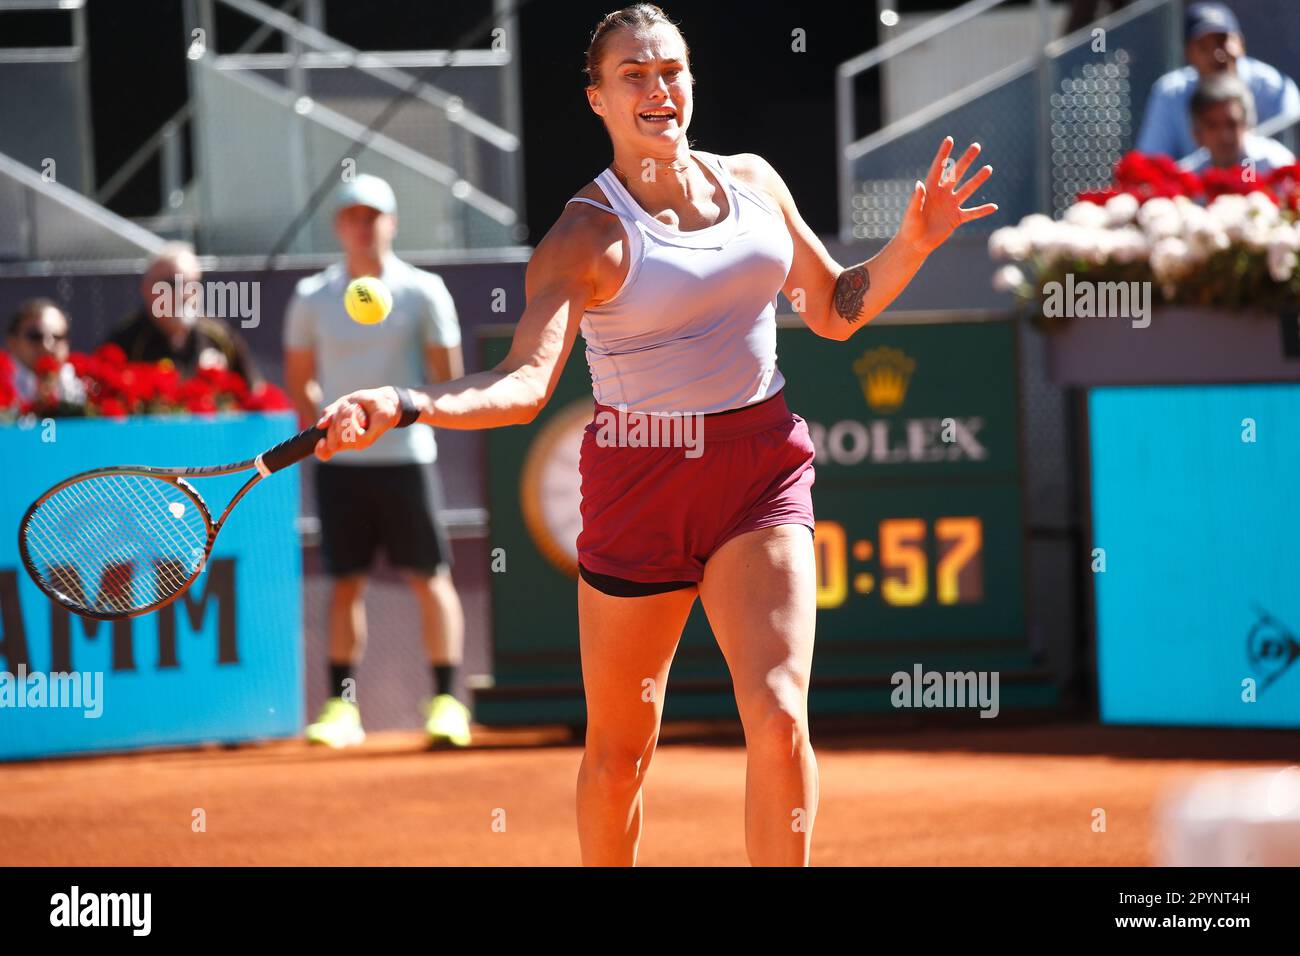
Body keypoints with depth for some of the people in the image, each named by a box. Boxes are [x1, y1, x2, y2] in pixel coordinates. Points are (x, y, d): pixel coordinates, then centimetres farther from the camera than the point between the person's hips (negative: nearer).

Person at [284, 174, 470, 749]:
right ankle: (341, 705, 7)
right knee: (345, 583, 3)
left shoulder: (422, 292, 0)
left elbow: (448, 378, 2)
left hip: (405, 457, -2)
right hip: (339, 462, 2)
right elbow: (299, 380, 15)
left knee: (429, 577, -2)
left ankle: (447, 701, 3)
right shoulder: (313, 298, 7)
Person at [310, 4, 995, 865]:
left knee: (779, 714, -17)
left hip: (762, 473, 2)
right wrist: (401, 406, -39)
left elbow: (838, 309, 18)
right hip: (640, 481, -2)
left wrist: (914, 244, 2)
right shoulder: (587, 237, -10)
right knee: (619, 753, 5)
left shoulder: (753, 181, 5)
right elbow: (524, 384, -22)